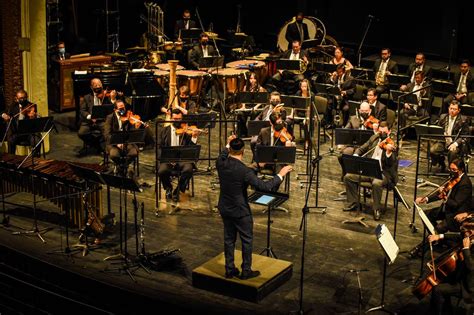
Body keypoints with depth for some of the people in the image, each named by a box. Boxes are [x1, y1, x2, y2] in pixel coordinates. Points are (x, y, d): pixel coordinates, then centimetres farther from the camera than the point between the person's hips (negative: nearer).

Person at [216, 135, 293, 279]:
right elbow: (265, 186, -26)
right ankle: (246, 271, 19)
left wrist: (227, 145, 29)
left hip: (224, 208, 6)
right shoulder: (244, 171, -28)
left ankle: (230, 269, 27)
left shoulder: (221, 163, -10)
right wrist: (280, 174, -17)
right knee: (247, 240, 12)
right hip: (240, 211, -6)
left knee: (229, 239, 18)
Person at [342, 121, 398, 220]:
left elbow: (390, 163, -19)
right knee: (348, 177, -10)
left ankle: (376, 209, -16)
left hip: (383, 172, -6)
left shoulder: (392, 144, -8)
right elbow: (361, 149, 20)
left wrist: (389, 152, -39)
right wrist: (355, 156, -3)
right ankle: (353, 203, 4)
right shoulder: (374, 138, 10)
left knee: (376, 183, -38)